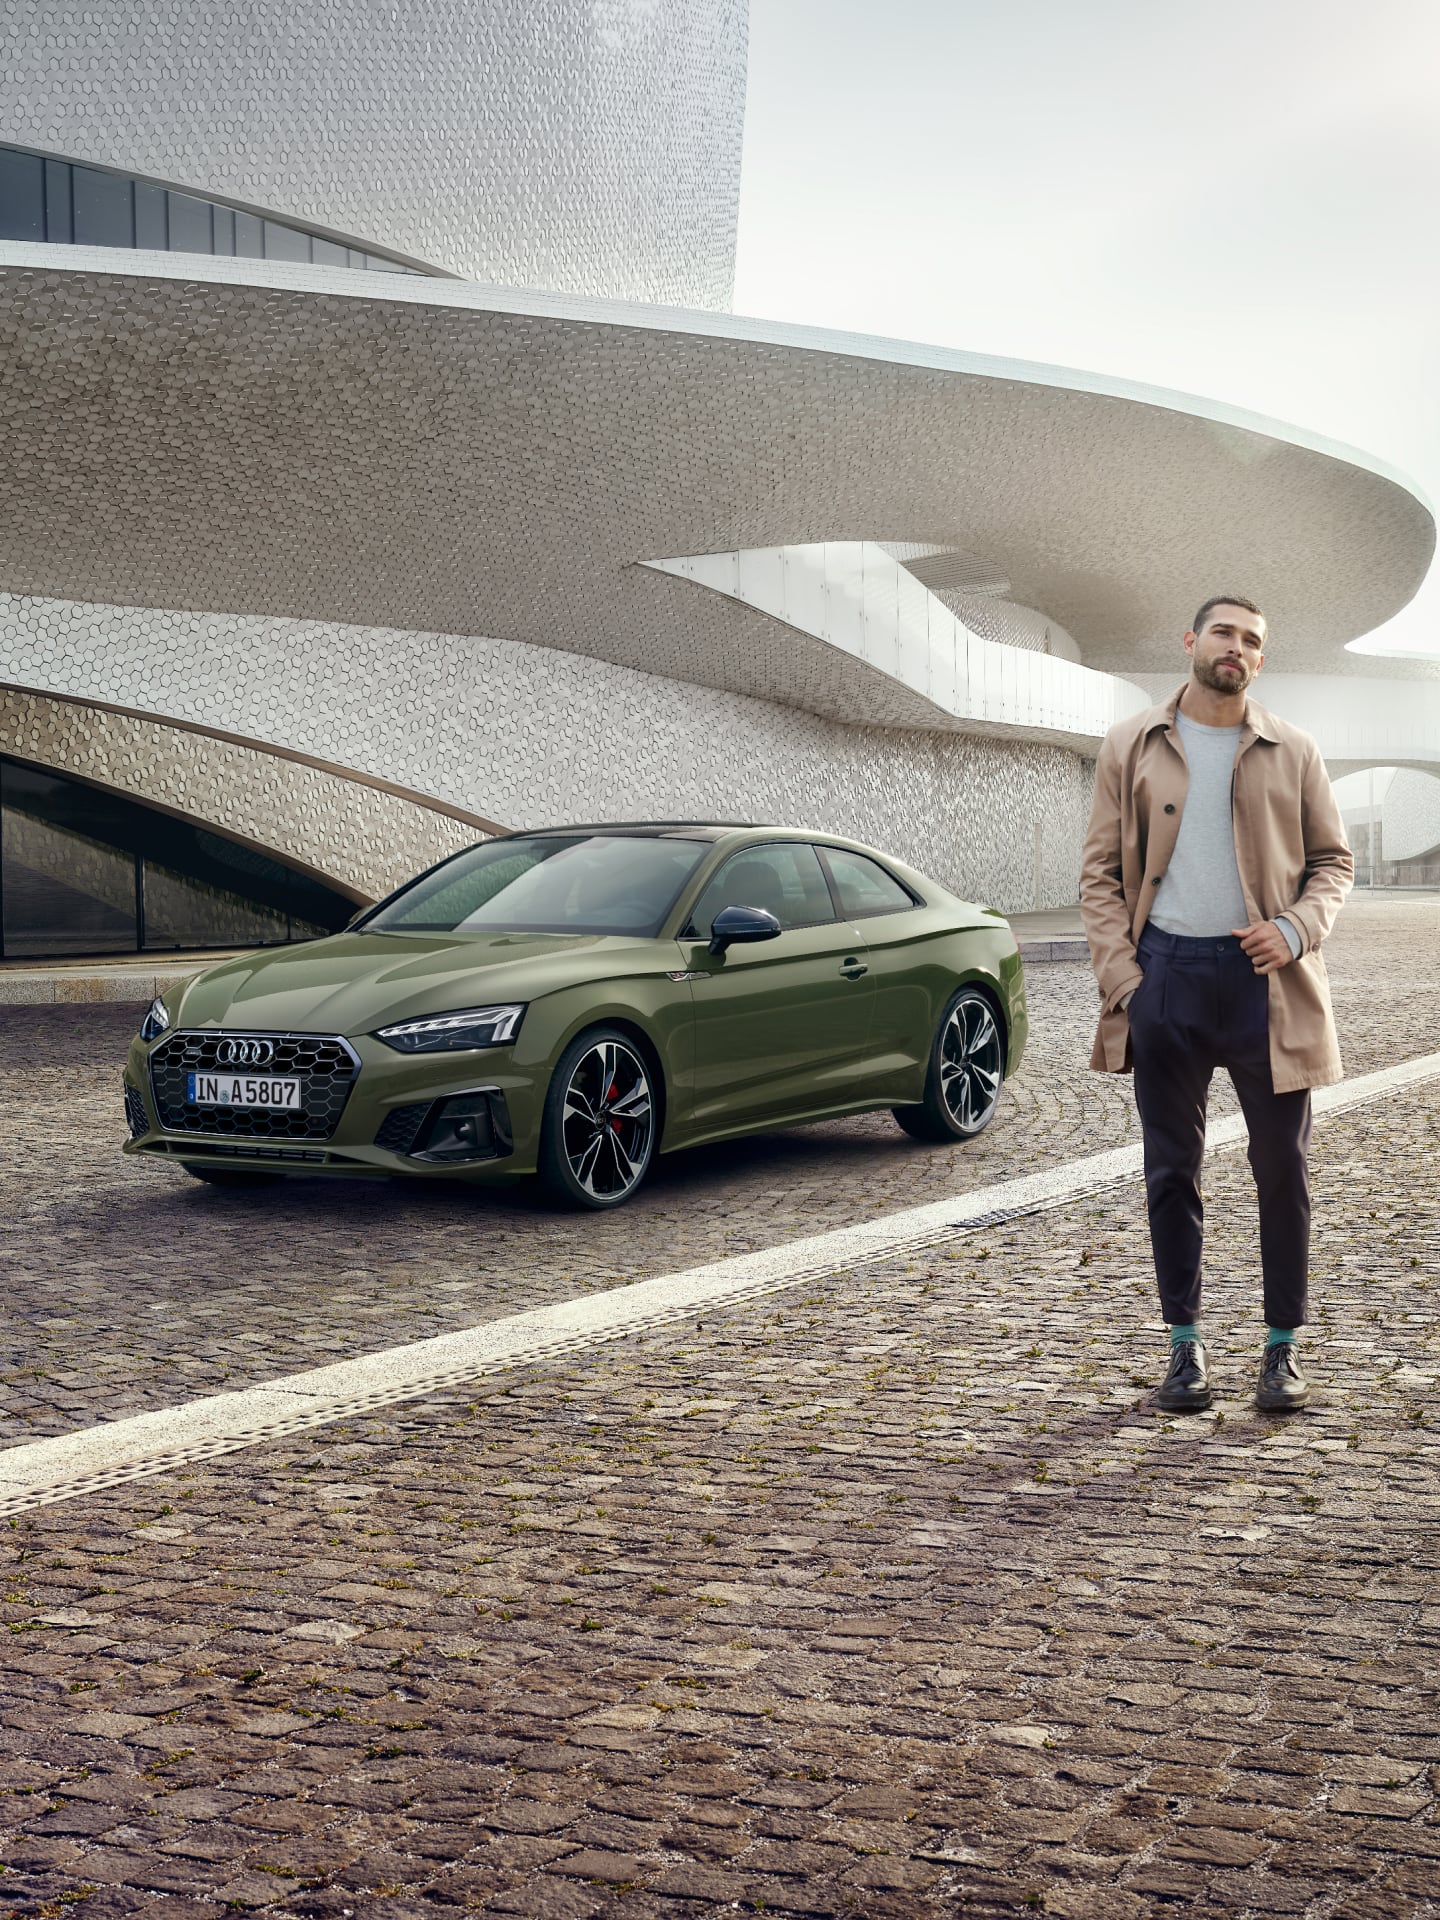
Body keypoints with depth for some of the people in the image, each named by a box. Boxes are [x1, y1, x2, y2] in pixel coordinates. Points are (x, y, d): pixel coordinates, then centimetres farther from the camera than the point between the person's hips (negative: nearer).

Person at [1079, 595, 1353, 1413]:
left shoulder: (1295, 753, 6)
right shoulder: (1131, 748, 6)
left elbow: (1334, 858, 10)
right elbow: (1101, 870, 6)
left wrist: (1296, 929, -10)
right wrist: (1122, 976, -5)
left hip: (1265, 979, 0)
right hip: (1168, 976, 0)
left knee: (1283, 1167, 3)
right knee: (1173, 1169, 6)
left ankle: (1284, 1346, 15)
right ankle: (1187, 1346, 15)